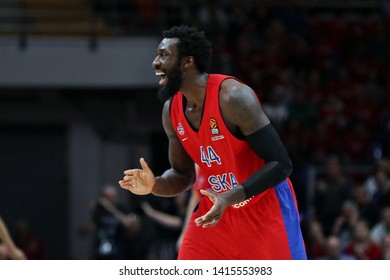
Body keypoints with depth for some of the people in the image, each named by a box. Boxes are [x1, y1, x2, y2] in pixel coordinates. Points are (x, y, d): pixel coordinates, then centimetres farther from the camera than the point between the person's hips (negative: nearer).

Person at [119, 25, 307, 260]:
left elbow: (280, 165, -24)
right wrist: (154, 185, -12)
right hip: (214, 212, 6)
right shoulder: (172, 110, -2)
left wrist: (230, 197, -34)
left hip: (265, 211, -6)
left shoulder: (233, 97, -24)